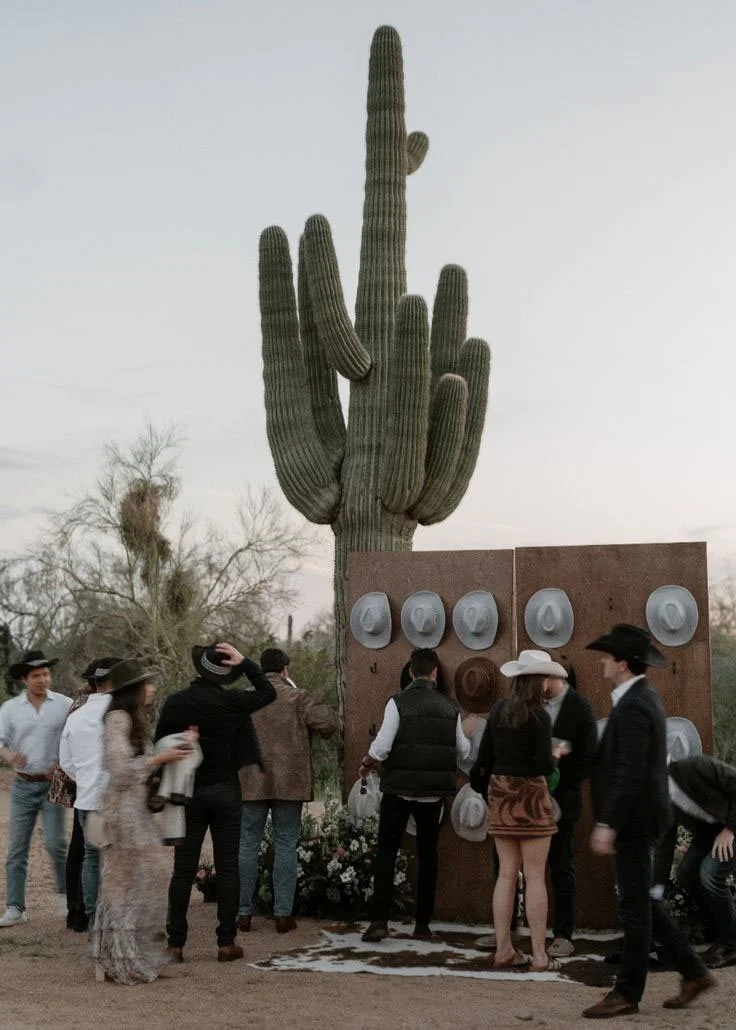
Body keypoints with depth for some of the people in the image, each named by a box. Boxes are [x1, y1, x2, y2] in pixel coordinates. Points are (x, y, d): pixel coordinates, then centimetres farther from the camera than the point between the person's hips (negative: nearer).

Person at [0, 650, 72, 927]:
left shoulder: (65, 705, -2)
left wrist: (64, 764, -15)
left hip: (53, 784, -2)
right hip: (23, 785, 2)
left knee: (54, 842, -8)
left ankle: (65, 892, 16)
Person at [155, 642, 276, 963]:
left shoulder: (174, 702, -5)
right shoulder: (230, 702, -9)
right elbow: (268, 692, 7)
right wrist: (244, 662, 2)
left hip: (188, 792, 1)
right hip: (225, 791, -1)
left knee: (183, 869, 6)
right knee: (227, 867, 4)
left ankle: (175, 943, 7)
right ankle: (226, 942, 4)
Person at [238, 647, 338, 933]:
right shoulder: (297, 698, -5)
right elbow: (328, 723, -12)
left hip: (252, 784, 2)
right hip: (289, 784, -1)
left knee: (248, 846, 8)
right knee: (286, 847, 5)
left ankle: (243, 912, 10)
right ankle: (283, 914, 5)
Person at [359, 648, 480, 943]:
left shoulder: (398, 702, -9)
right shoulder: (450, 707, 2)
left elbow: (381, 746, -14)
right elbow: (463, 752, 8)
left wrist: (367, 764, 6)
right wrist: (467, 734, 29)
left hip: (399, 788, -3)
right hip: (433, 791, 3)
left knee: (386, 852, 5)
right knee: (427, 855, 11)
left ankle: (380, 921, -3)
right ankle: (423, 925, 13)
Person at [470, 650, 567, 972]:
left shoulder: (498, 710, 5)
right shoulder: (539, 717, -13)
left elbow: (484, 756, 8)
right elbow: (544, 766, -16)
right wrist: (557, 754, 5)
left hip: (500, 792, 6)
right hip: (530, 794, -6)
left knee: (507, 873, 9)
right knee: (534, 876, -1)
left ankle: (503, 950, 11)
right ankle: (539, 956, 2)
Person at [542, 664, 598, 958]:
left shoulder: (580, 708, -6)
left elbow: (588, 759, -9)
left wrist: (554, 783, -13)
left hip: (560, 799, -4)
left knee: (561, 868, 3)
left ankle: (563, 936, 10)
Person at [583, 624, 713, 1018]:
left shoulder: (633, 707, -21)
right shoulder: (643, 697, 11)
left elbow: (630, 774, -26)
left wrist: (607, 825, -25)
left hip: (633, 821, -10)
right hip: (636, 818, 10)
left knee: (634, 907, 1)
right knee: (641, 901, 16)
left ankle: (627, 993, 11)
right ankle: (693, 972, 20)